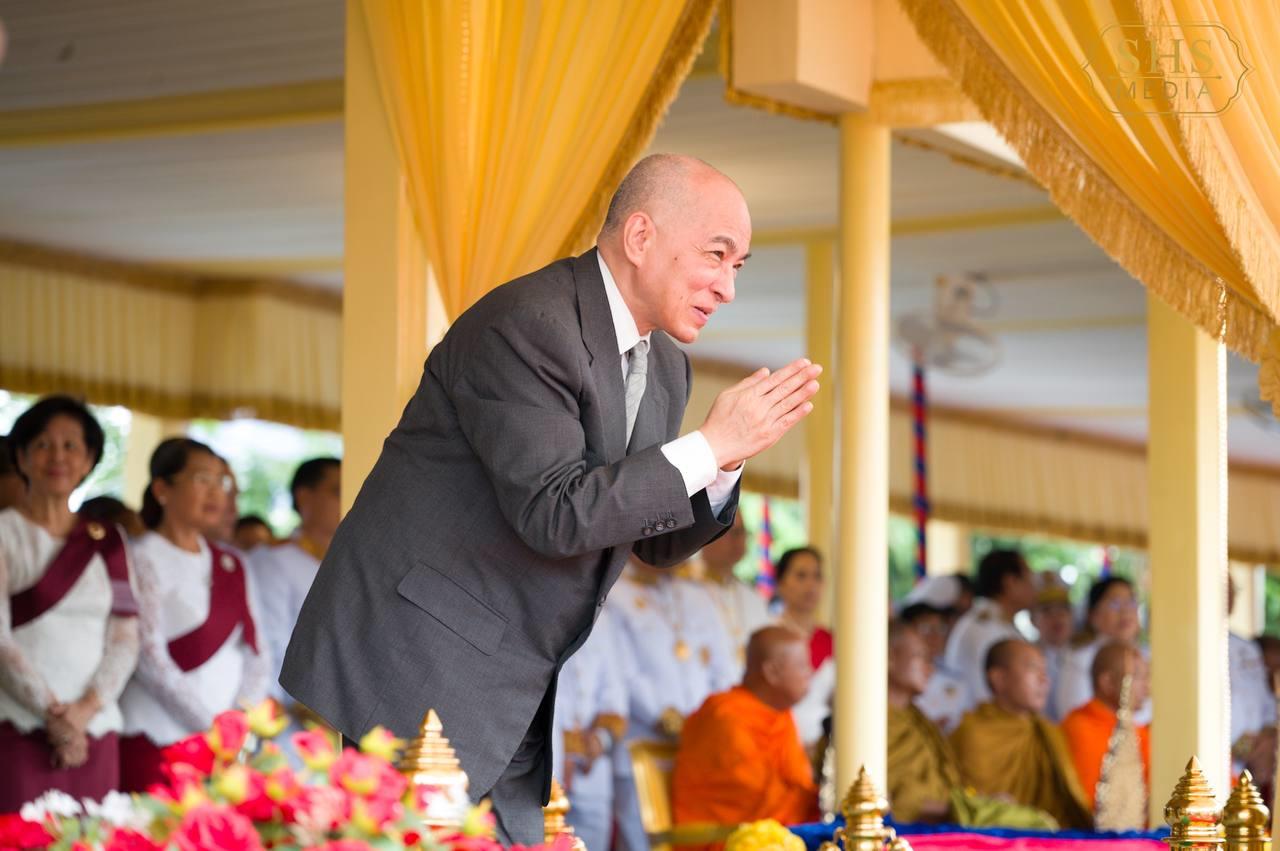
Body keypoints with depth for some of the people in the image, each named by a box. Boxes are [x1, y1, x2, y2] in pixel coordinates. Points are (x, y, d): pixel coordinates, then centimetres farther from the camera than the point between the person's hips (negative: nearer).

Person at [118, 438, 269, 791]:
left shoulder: (231, 566, 16)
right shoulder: (143, 559, -3)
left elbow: (255, 654, 12)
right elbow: (150, 659, -12)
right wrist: (212, 725, -16)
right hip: (157, 745, -5)